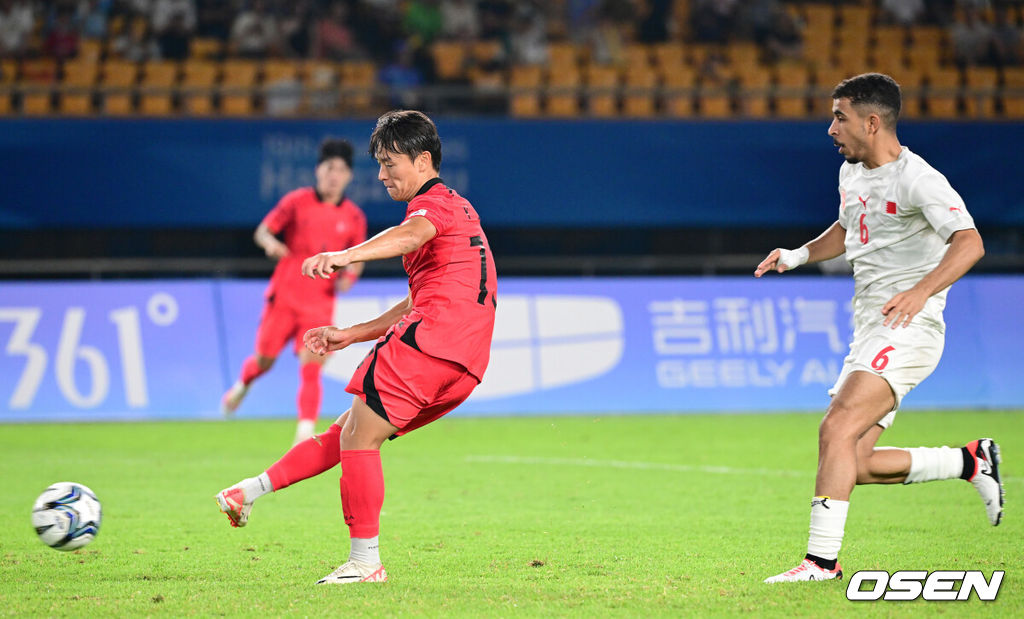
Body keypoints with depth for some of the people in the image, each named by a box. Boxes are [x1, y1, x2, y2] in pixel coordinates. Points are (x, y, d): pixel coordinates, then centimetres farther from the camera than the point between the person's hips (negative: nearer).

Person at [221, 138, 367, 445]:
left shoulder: (354, 217, 2)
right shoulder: (297, 201, -2)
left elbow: (357, 258, 12)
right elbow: (262, 230, 2)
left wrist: (349, 276, -9)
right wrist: (270, 243, -21)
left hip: (320, 302, 0)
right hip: (284, 294, 0)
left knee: (310, 368, -11)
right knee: (264, 359, 6)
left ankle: (306, 432, -7)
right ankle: (242, 385, 40)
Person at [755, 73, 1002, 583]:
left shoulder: (917, 179, -14)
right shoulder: (851, 173, 14)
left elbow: (969, 242, -24)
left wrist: (921, 291, -39)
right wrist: (799, 255, 15)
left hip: (907, 330, -9)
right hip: (868, 336, 9)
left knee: (837, 429, -25)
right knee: (855, 465, 3)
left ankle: (822, 560, -24)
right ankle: (971, 462, 21)